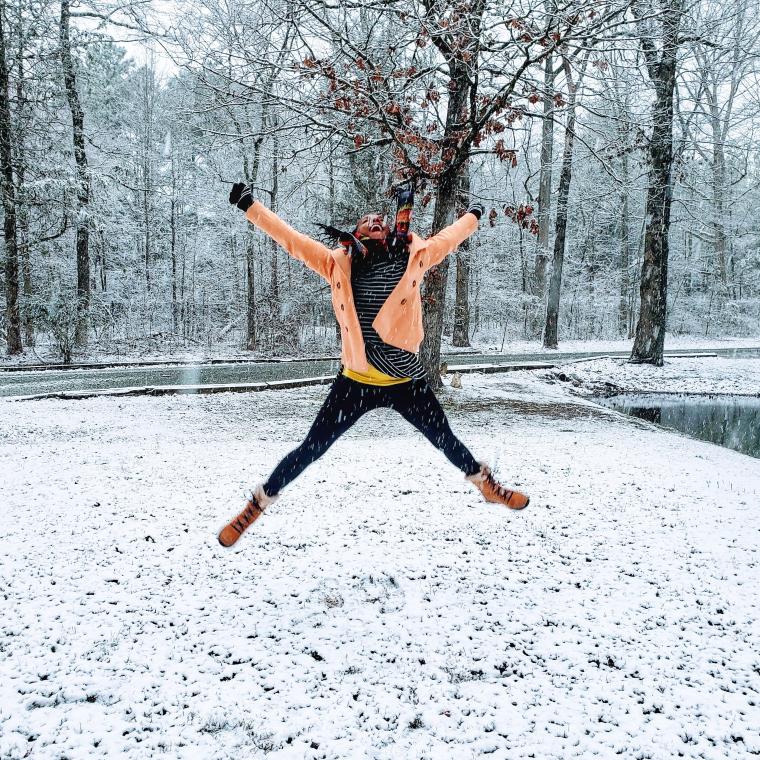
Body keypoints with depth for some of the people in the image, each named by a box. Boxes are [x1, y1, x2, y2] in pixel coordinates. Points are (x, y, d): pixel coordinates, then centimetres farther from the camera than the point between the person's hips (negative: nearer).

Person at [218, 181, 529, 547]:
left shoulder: (413, 257, 2)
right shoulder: (340, 264, 0)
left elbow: (447, 239, 20)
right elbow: (291, 239, 3)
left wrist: (473, 215, 37)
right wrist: (249, 206, 5)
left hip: (406, 382, 2)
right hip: (355, 382, -1)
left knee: (447, 441, 19)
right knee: (311, 449, 6)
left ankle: (486, 483, 48)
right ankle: (257, 504, 26)